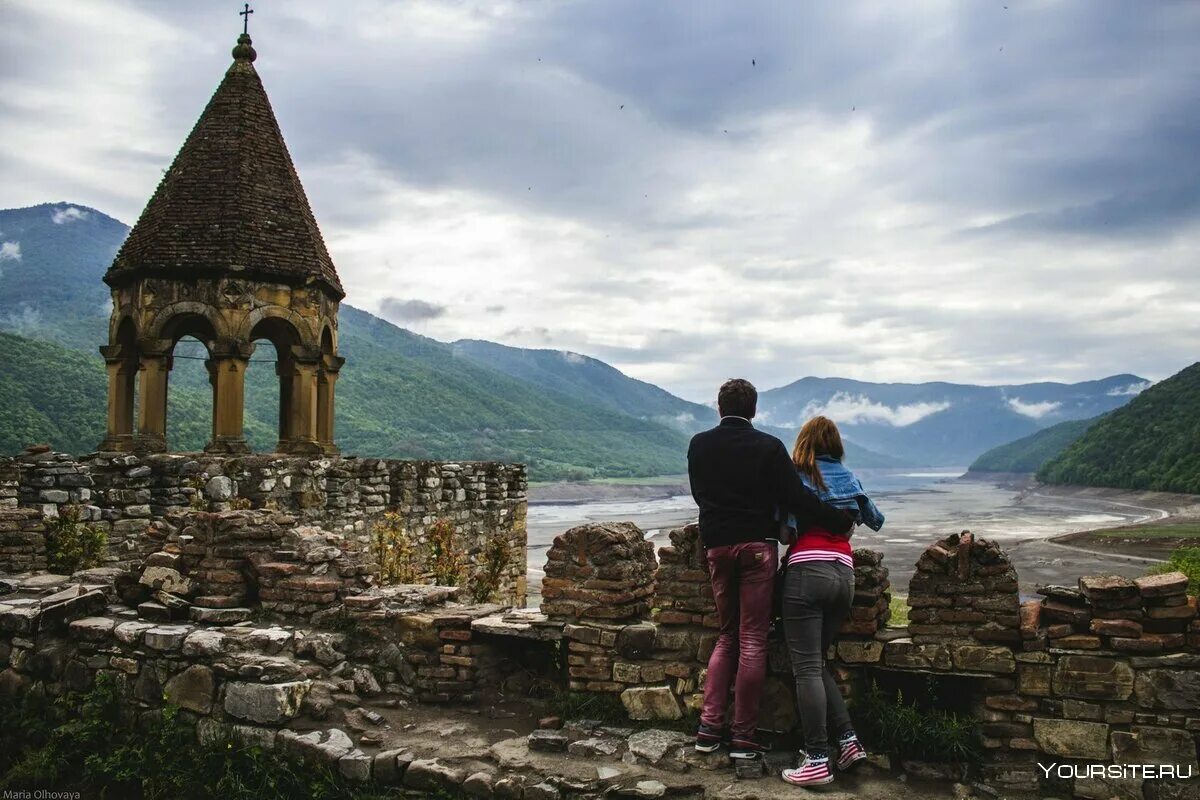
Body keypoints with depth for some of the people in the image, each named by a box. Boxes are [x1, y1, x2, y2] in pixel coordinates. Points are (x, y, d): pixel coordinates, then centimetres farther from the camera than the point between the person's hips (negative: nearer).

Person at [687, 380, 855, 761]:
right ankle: (744, 736, 6)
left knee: (727, 636, 16)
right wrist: (843, 521, -1)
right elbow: (796, 498, -11)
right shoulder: (769, 447, -6)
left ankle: (710, 726, 9)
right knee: (752, 639, 2)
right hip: (757, 546, -3)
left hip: (717, 547, 3)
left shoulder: (699, 444, 4)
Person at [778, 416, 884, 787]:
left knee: (806, 667, -5)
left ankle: (817, 761, -8)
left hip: (807, 571, -6)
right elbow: (875, 521, 32)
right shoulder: (849, 478, 18)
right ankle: (848, 740, 11)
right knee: (816, 661, 18)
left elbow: (783, 523, -7)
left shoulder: (796, 476, 5)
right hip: (844, 575, 6)